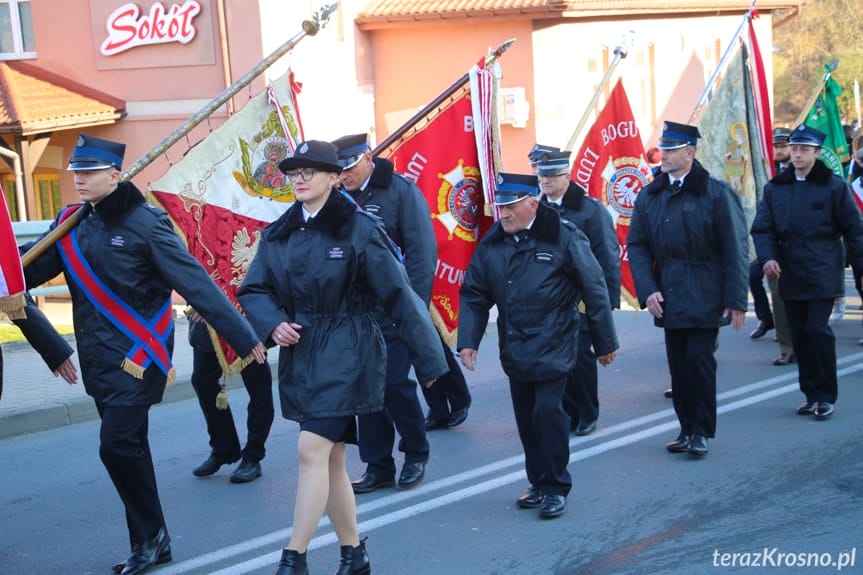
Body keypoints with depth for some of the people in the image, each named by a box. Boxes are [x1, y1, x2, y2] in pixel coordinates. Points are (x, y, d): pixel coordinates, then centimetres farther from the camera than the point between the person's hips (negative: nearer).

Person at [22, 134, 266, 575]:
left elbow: (195, 283, -16)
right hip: (98, 356, 7)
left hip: (139, 352, -7)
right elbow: (29, 271, 2)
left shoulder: (144, 222, -13)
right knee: (128, 446, 13)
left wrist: (243, 338, -19)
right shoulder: (70, 223, 6)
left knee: (117, 443, -12)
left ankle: (150, 536, 8)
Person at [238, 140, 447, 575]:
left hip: (345, 354, -6)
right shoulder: (278, 234, 7)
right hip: (300, 356, 6)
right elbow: (253, 290, 11)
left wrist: (428, 359, -7)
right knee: (331, 458, 12)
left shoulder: (358, 228, -9)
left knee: (312, 450, -14)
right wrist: (273, 324, -12)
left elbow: (398, 295, -8)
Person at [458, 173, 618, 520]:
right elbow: (474, 295, 7)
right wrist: (468, 341, -3)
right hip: (514, 347, 5)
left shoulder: (564, 238, -10)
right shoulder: (492, 243, 3)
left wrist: (605, 343, -2)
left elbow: (595, 291, -5)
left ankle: (555, 487, 5)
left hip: (553, 346, -5)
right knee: (526, 417, 10)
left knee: (547, 410, -10)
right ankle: (539, 484, 24)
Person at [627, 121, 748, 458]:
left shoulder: (715, 193, -6)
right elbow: (637, 246, 7)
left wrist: (736, 300, -10)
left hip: (703, 298, -4)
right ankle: (687, 428, 19)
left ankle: (701, 431, 8)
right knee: (677, 363, 8)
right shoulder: (649, 196, 7)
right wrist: (647, 290, -6)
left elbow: (734, 249, -6)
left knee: (699, 358, -5)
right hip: (668, 297, 4)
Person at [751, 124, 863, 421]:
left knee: (817, 329, -12)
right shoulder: (775, 187, 8)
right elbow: (762, 227, 7)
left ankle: (826, 396, 1)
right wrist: (767, 256, -10)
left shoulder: (834, 185, -1)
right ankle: (811, 394, 19)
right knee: (799, 335, 8)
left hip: (822, 274, -4)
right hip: (790, 274, 4)